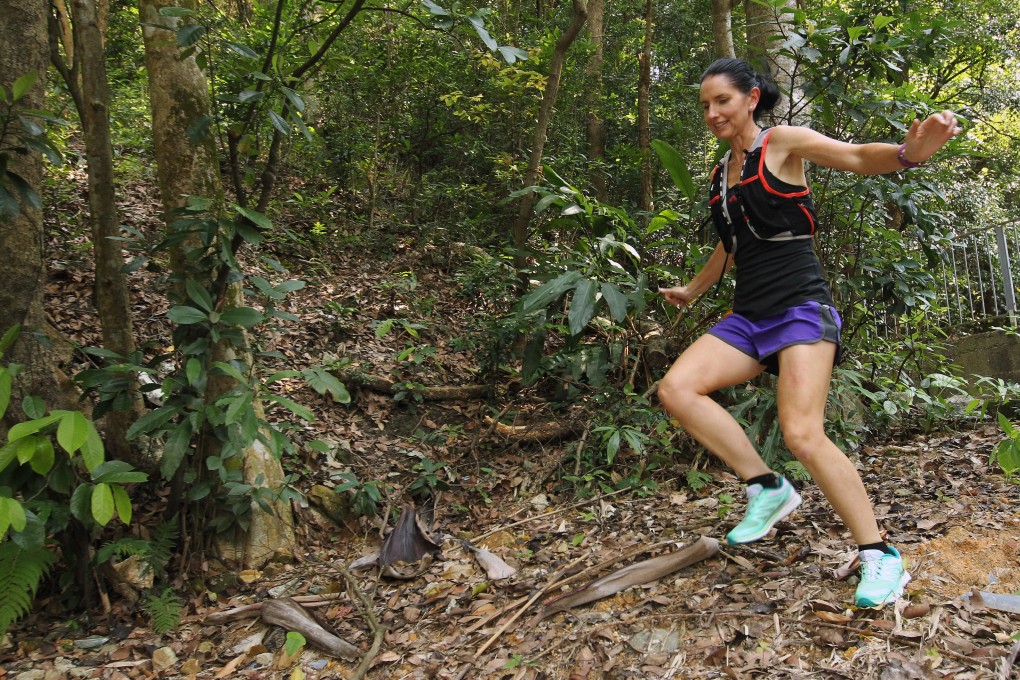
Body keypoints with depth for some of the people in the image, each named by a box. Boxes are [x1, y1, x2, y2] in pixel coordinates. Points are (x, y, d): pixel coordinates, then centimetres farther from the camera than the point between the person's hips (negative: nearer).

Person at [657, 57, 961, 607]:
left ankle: (881, 558, -3)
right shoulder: (720, 174, 18)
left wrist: (910, 149, -36)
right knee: (676, 388, -14)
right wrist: (692, 291, 44)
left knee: (802, 434, -20)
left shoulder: (782, 143, 0)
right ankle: (766, 488, -4)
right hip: (748, 315, 7)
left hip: (800, 307, -7)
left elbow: (860, 158, -14)